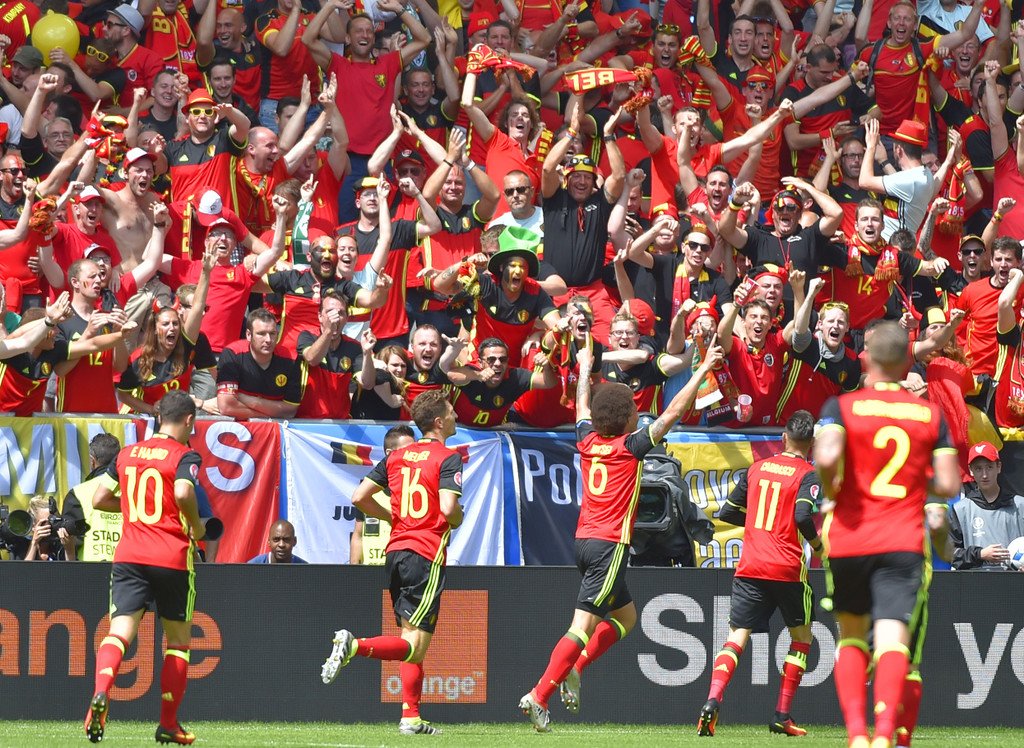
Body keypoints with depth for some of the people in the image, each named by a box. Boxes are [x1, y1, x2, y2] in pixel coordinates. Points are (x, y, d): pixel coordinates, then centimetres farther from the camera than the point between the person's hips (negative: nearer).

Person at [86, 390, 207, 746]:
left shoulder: (127, 454, 12)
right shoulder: (184, 455, -4)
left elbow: (100, 499, 14)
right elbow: (183, 492, -23)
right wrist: (196, 526, -5)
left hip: (129, 556, 3)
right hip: (172, 558, -3)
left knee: (119, 632, -7)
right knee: (178, 639, 13)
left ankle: (100, 693, -37)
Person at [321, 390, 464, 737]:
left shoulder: (396, 456, 12)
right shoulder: (448, 458, -6)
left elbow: (360, 497, 7)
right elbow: (448, 508, -19)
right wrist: (459, 519, 4)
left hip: (395, 552, 7)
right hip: (427, 553, -7)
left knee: (411, 638, 15)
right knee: (416, 645, -9)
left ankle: (410, 716, 11)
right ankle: (354, 646, -30)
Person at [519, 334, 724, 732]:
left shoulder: (588, 441, 8)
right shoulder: (630, 446, -8)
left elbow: (582, 406, 28)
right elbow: (674, 411, -7)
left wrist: (585, 366, 44)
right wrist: (704, 369, 0)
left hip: (585, 542, 8)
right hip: (609, 545, -8)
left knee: (625, 616, 21)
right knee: (584, 625, -10)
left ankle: (574, 669, 8)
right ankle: (540, 695, -17)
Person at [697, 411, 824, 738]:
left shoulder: (756, 468, 11)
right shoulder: (808, 474, -4)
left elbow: (728, 512, 15)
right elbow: (803, 516, -19)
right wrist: (817, 545, 0)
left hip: (749, 567, 3)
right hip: (788, 569, -3)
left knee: (736, 637, 1)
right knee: (801, 636, 16)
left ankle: (712, 702, -24)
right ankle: (782, 716, 10)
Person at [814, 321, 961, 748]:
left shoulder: (842, 406, -2)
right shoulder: (930, 413, 5)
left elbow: (826, 456, -21)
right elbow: (949, 485, 2)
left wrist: (830, 488, 0)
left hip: (850, 540, 0)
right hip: (903, 543, 0)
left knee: (851, 636, 18)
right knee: (893, 640, -8)